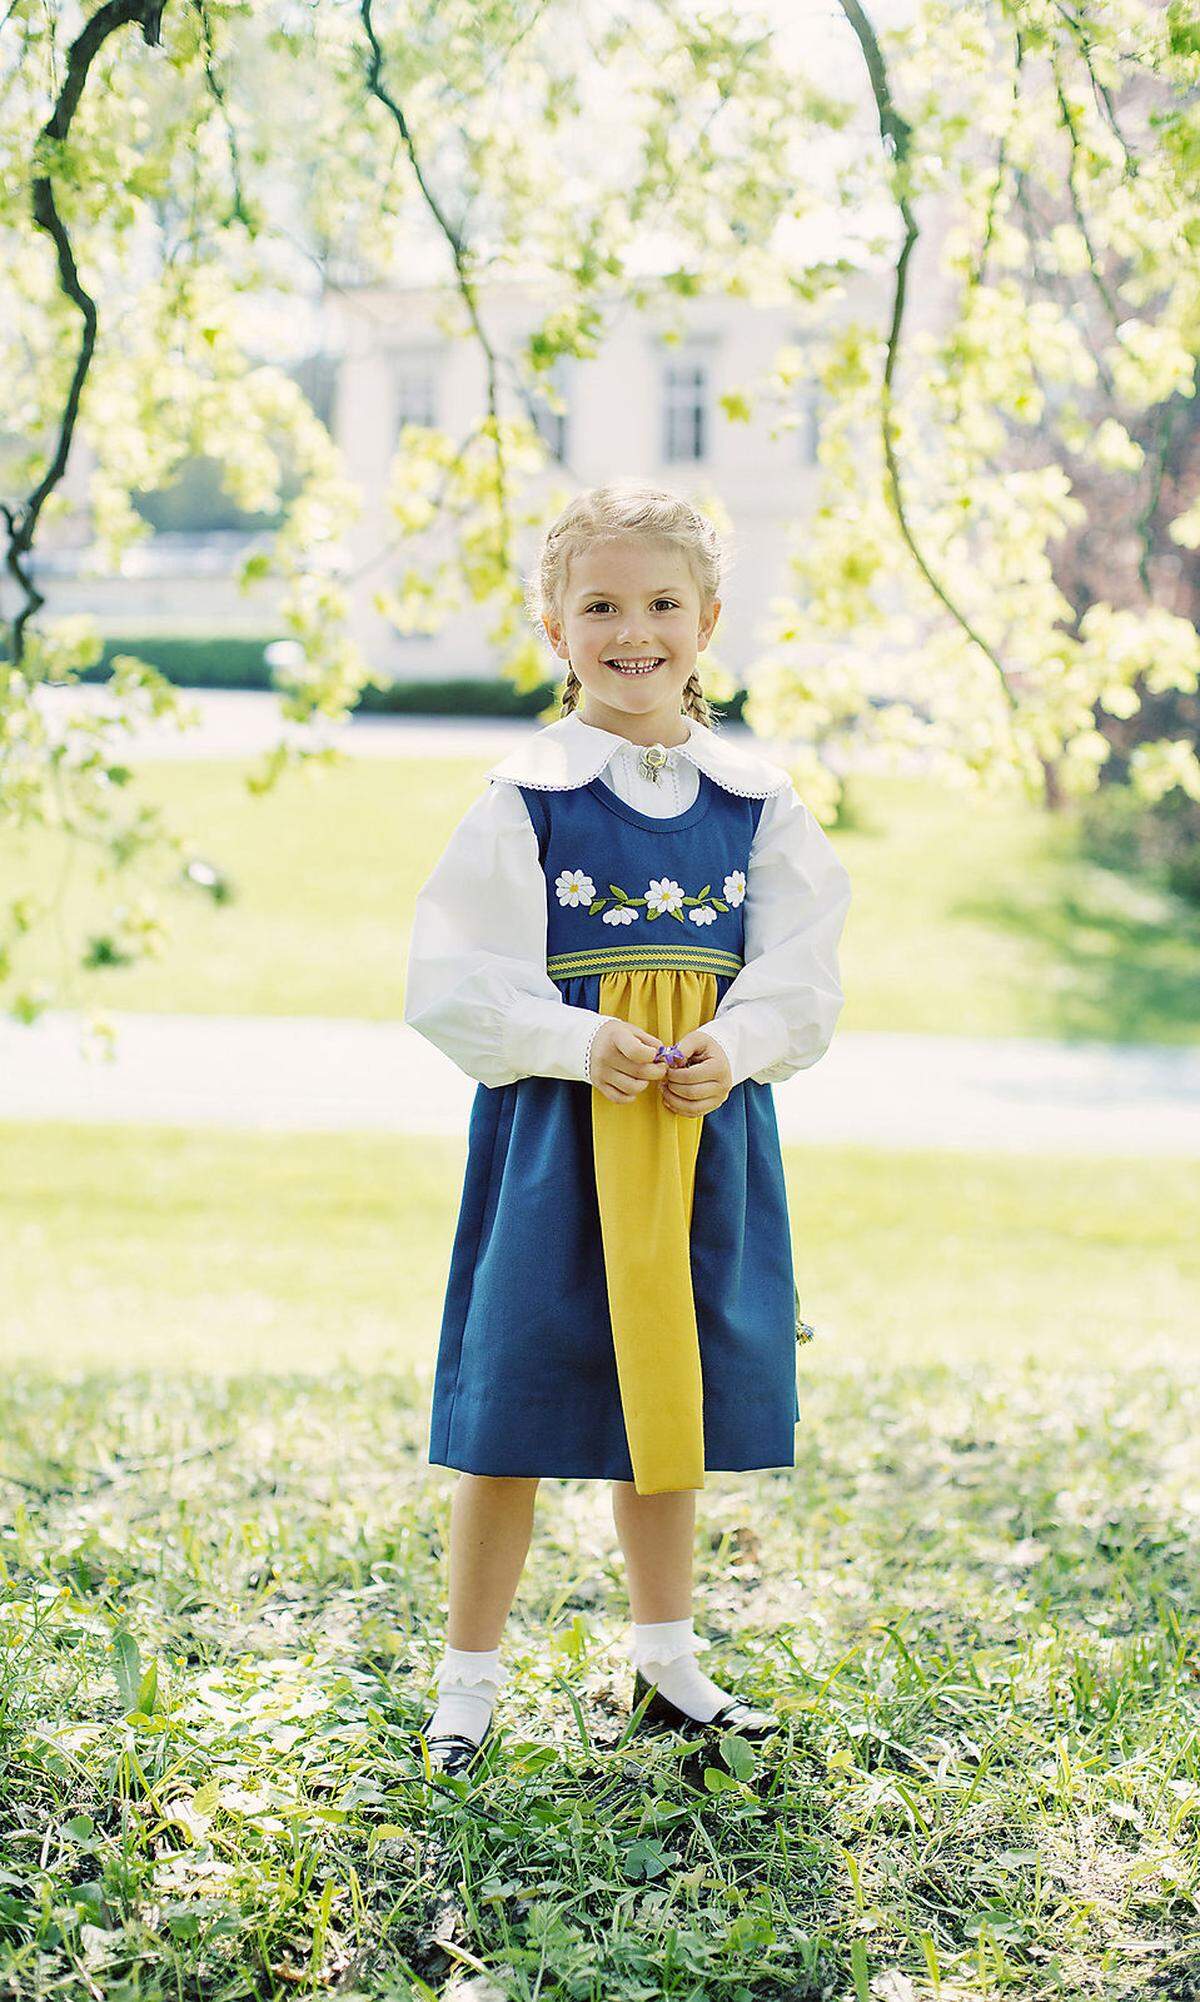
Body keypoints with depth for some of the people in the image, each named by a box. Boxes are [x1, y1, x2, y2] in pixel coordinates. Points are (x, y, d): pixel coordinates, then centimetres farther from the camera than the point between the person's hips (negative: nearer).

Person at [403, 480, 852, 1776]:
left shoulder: (755, 804, 5)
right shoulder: (526, 798, -5)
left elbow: (801, 975, 2)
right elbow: (453, 979, -9)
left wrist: (731, 1048, -17)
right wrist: (578, 1041, -22)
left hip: (708, 1134, 3)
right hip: (554, 1132, -3)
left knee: (671, 1391, 14)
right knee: (526, 1398, 0)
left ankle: (666, 1666, 30)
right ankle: (468, 1679, 13)